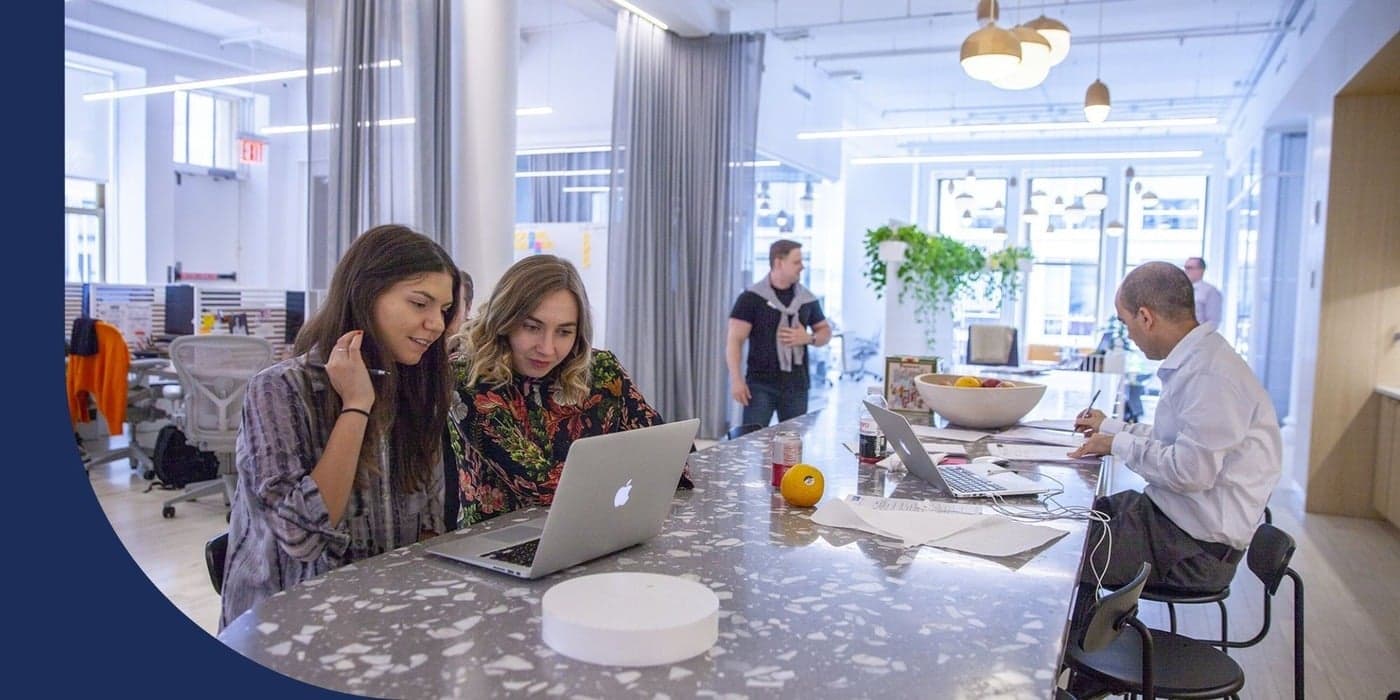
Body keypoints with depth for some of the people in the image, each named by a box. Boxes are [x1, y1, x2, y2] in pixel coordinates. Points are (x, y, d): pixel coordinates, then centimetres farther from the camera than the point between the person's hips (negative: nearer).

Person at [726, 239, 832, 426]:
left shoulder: (808, 299, 8)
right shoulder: (752, 297, -6)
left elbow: (825, 331, 18)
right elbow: (734, 340, -8)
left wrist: (809, 338, -5)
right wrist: (736, 379, -16)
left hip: (796, 385, 4)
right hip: (760, 384, -4)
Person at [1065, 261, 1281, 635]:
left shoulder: (1210, 375, -23)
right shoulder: (1194, 361, 10)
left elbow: (1191, 471, -27)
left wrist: (1118, 444, -14)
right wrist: (1110, 427, 29)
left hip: (1199, 547, -10)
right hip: (1176, 515, 10)